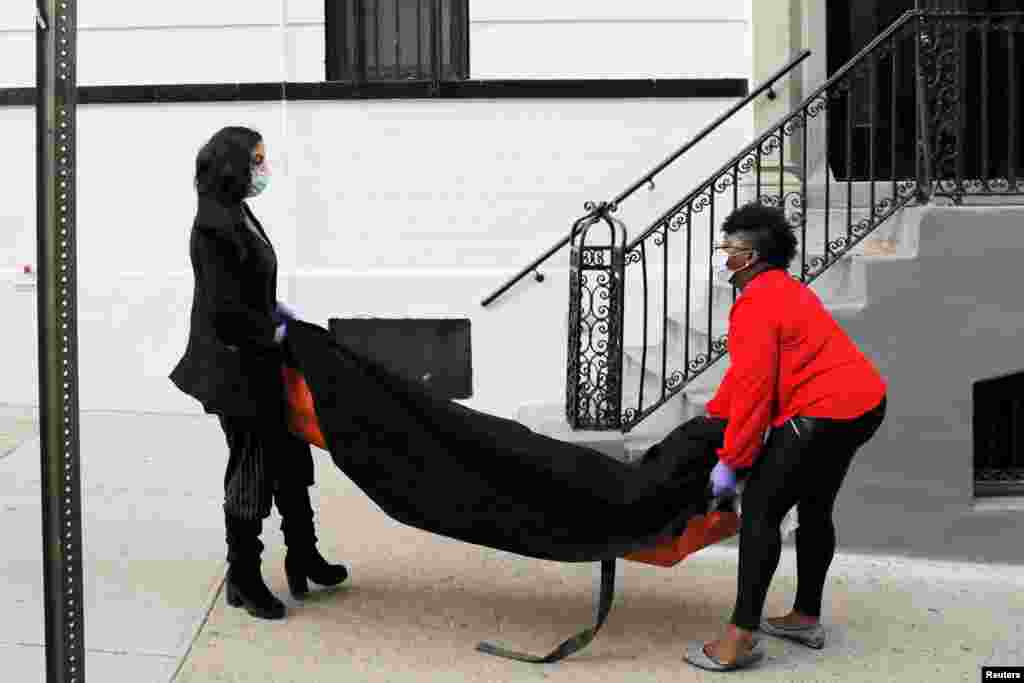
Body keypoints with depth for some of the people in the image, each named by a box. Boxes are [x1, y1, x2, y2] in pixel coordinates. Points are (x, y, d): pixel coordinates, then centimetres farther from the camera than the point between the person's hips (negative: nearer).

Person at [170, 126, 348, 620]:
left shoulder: (239, 216, 8)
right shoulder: (213, 226, -21)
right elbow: (224, 310, -24)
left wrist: (276, 309, 6)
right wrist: (273, 332, -12)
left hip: (262, 363, 10)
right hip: (236, 367, -10)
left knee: (291, 457, 18)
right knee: (252, 468, 3)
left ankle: (303, 560, 32)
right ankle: (243, 579, 20)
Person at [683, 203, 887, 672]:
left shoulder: (756, 303, -15)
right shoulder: (784, 288, 18)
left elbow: (753, 388, -20)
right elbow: (745, 369, 23)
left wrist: (731, 461, -15)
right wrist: (713, 416, 25)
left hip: (822, 413, -11)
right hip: (864, 402, 11)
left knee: (760, 510, -6)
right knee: (814, 508, 22)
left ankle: (741, 638, -6)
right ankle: (806, 617, 35)